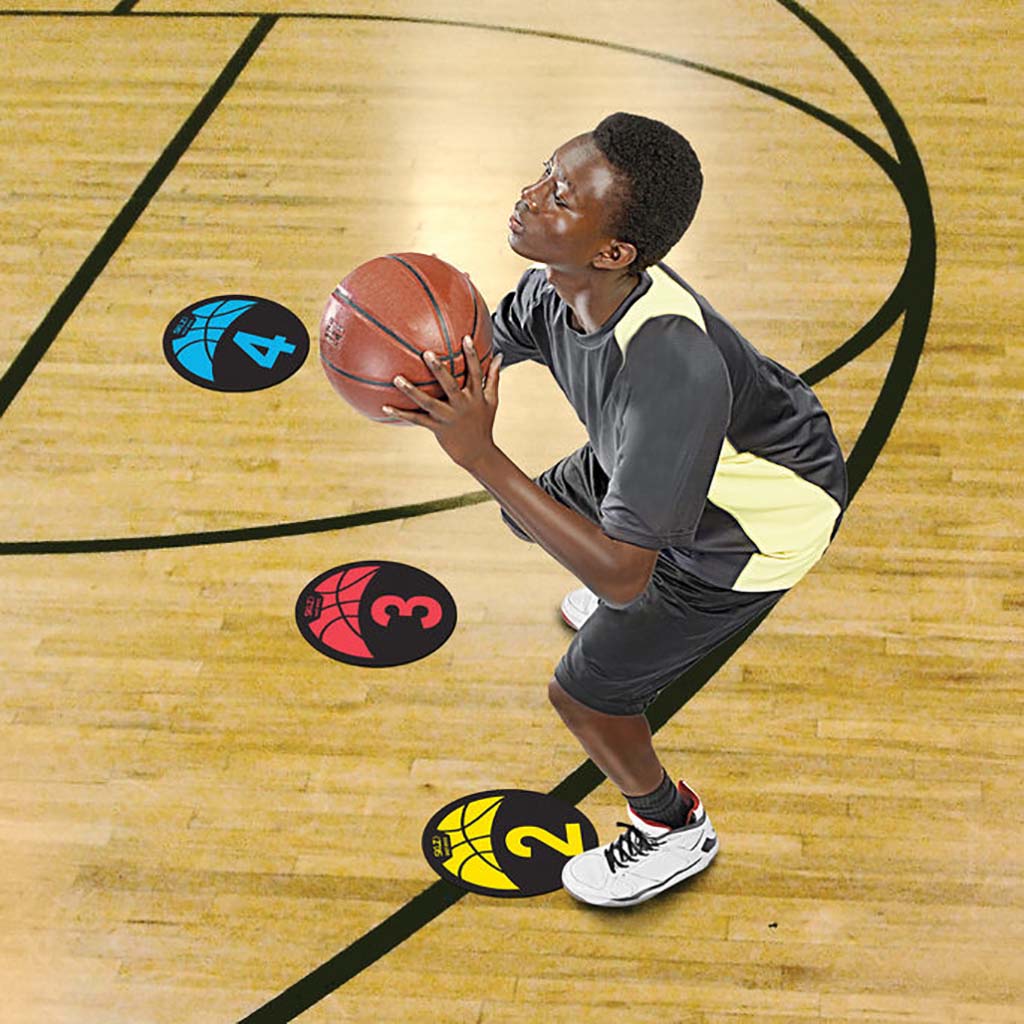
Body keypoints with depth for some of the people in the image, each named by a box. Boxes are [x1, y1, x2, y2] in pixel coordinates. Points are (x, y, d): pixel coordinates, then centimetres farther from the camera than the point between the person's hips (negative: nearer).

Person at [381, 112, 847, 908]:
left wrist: (480, 454, -49)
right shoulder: (556, 285, -21)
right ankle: (635, 611, 58)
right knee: (531, 513, 26)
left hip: (758, 526, -8)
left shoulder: (671, 370, -46)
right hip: (693, 456, 8)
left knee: (584, 692, -1)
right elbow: (486, 348, 1)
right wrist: (419, 366, -24)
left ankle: (672, 832, 30)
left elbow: (621, 573, -45)